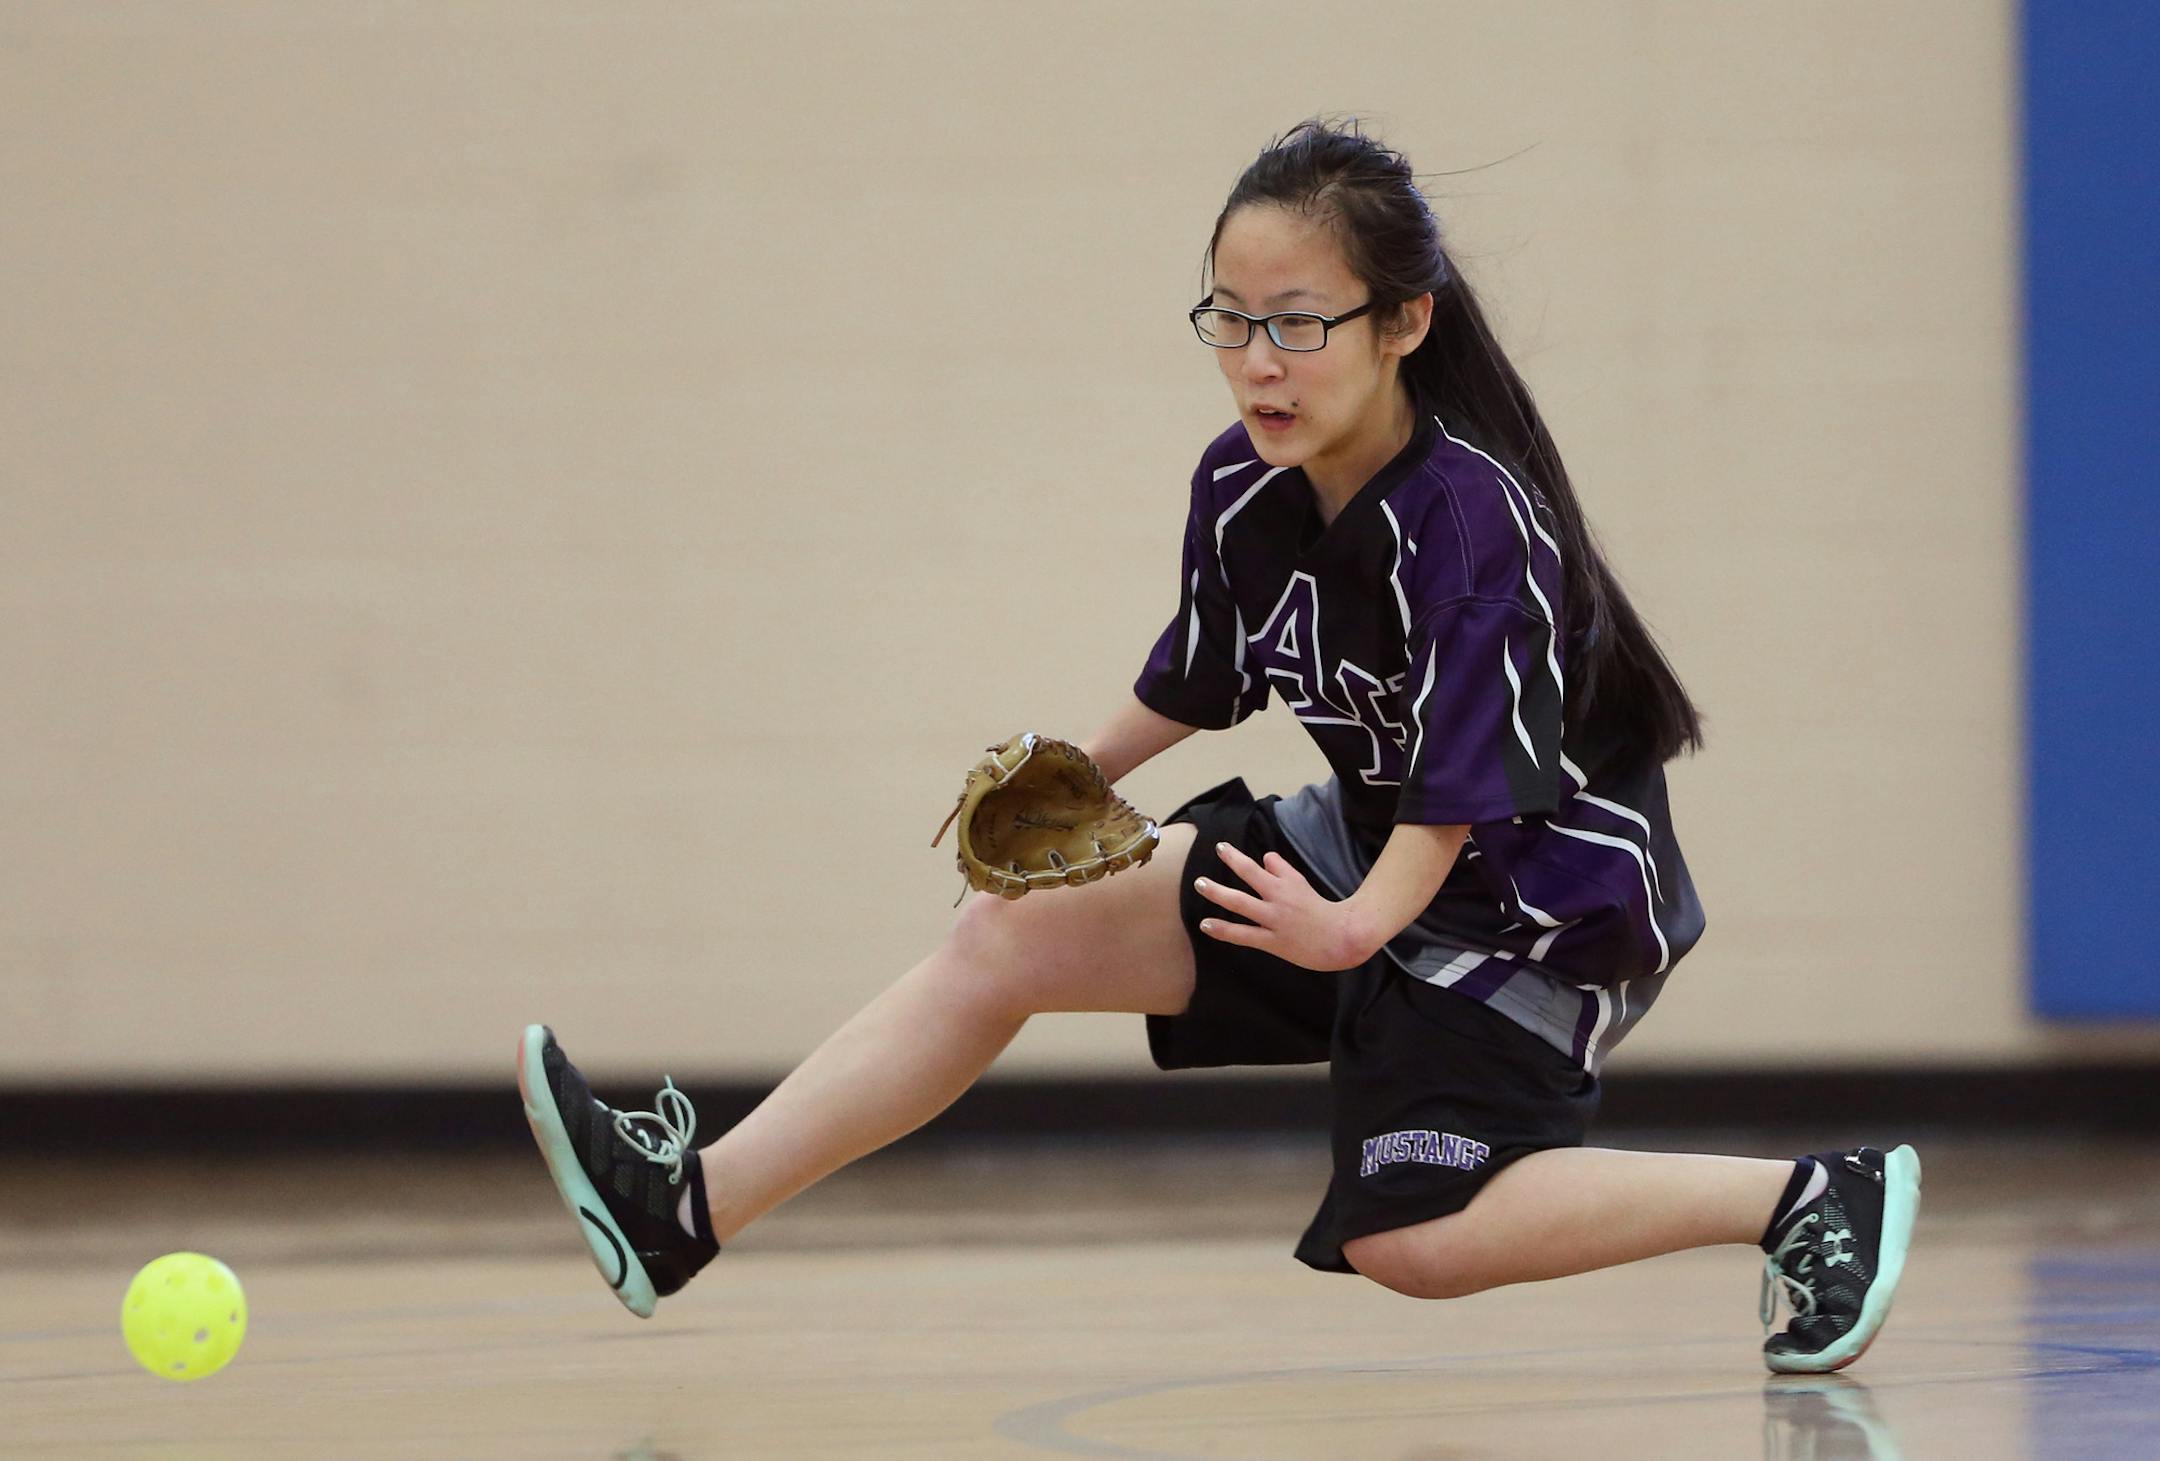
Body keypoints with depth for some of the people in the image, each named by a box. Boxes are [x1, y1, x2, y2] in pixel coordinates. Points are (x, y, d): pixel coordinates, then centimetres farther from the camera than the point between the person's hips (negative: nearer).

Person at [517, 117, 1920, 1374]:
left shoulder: (1476, 518, -28)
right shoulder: (1241, 489, -6)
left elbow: (1469, 786, -31)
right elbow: (1200, 680, 14)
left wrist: (1363, 922, -43)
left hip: (1541, 886, -8)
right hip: (1367, 838, 8)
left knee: (1408, 1237, -22)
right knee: (1011, 933, 0)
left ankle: (1815, 1193, -12)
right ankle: (687, 1204, 2)